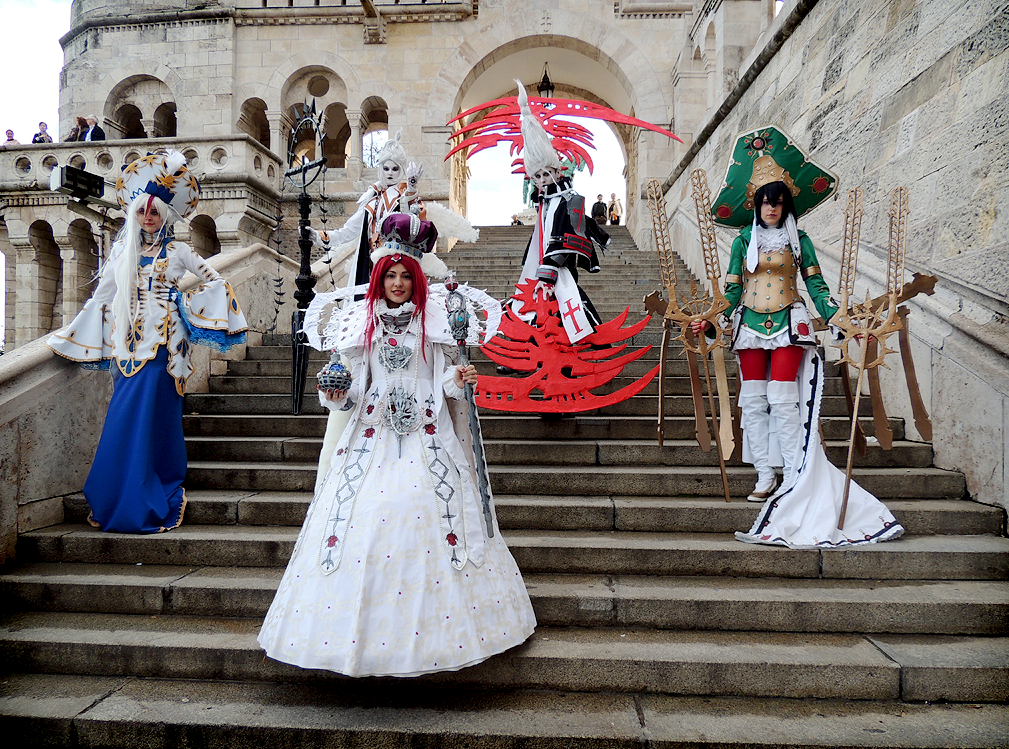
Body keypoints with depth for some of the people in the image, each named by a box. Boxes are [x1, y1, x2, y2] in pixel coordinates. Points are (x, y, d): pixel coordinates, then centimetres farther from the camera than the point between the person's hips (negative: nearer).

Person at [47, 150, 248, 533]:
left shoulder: (177, 251, 4)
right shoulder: (123, 251, 14)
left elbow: (215, 282, 7)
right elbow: (101, 296, 16)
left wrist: (186, 304, -3)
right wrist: (67, 335, 15)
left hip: (162, 343, -4)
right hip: (130, 343, 4)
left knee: (148, 418, -5)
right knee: (125, 420, 2)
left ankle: (146, 505, 5)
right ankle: (119, 502, 12)